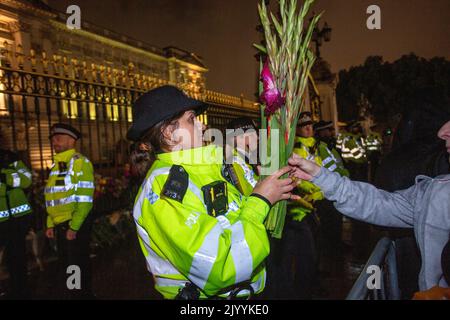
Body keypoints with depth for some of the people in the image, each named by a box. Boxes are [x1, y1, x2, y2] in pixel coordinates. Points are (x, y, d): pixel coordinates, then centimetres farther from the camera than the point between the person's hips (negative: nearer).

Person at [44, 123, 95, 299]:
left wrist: (73, 227, -20)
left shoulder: (79, 162, -13)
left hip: (76, 225, -8)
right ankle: (70, 295, 36)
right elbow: (54, 198, 17)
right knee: (65, 267, 19)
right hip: (61, 225, 8)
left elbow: (84, 199, -19)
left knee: (78, 267, 5)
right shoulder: (57, 164, 13)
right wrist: (51, 224, 12)